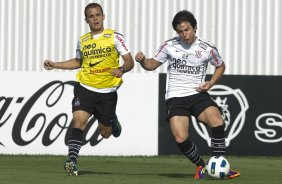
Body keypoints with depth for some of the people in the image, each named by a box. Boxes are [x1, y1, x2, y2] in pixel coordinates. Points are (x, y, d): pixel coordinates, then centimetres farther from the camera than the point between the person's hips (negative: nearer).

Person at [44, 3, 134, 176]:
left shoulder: (115, 37, -4)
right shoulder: (82, 41, 7)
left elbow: (130, 62, -5)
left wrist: (122, 69, -27)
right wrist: (55, 65, 18)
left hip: (107, 92, -1)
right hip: (85, 88, 1)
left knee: (105, 133, 11)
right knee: (79, 119, -23)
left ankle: (112, 121, 48)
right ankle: (72, 160, -25)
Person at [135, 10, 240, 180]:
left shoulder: (207, 48, -1)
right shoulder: (169, 46, 0)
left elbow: (221, 66, 17)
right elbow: (153, 64, 11)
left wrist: (211, 83, 1)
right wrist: (143, 61, -11)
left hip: (198, 94, 0)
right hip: (175, 97, 0)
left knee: (218, 122, -27)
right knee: (181, 138, -20)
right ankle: (201, 166, 9)